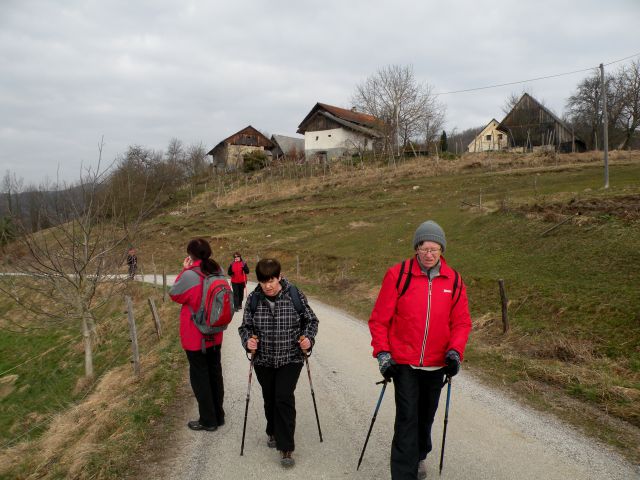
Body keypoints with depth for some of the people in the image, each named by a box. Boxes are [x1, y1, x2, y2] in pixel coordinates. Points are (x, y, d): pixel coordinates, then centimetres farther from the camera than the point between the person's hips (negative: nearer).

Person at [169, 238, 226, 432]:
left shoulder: (190, 275, -23)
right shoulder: (218, 271, -2)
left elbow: (174, 295, -6)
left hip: (195, 336, -6)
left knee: (199, 376, 7)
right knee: (215, 372, 17)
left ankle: (208, 420, 17)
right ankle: (218, 415, 29)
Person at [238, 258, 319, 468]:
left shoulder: (295, 295, -11)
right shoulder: (253, 299, -7)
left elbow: (311, 320, 0)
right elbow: (245, 326, 2)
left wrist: (308, 338, -16)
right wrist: (248, 340, -18)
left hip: (290, 359, -2)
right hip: (263, 360, 3)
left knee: (284, 398, -9)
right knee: (270, 398, 16)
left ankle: (286, 448, 4)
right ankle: (273, 432, 42)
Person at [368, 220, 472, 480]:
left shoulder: (453, 280, -1)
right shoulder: (398, 274, -11)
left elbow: (462, 321, 4)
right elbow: (379, 318, -6)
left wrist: (455, 351, -10)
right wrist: (382, 352, -12)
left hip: (437, 363, 4)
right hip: (404, 362, -3)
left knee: (426, 415, 20)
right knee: (407, 418, -6)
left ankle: (419, 456, 46)